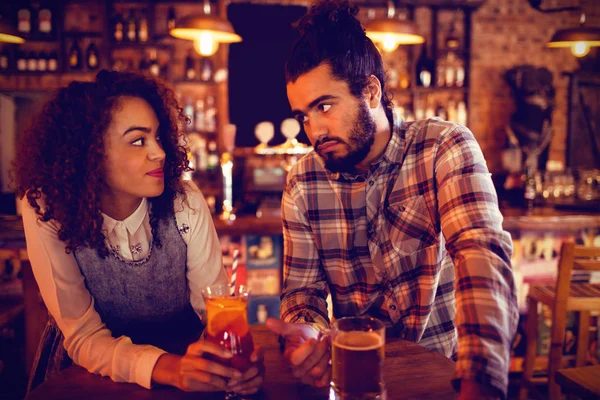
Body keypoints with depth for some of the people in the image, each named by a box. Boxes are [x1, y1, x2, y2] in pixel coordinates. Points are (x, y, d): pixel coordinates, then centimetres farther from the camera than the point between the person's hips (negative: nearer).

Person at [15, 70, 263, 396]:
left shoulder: (186, 203, -13)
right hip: (90, 372, -2)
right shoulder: (47, 212, -17)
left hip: (182, 354, 2)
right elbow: (84, 338, -19)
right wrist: (167, 368, -36)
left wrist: (235, 355, -31)